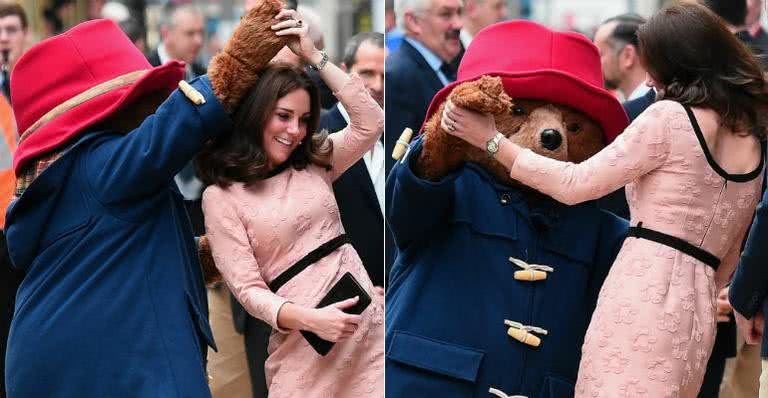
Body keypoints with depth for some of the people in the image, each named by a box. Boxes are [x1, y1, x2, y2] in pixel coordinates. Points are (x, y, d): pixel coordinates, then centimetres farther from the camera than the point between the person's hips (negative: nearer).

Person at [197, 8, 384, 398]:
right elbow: (247, 288, -8)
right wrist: (310, 319, -24)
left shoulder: (313, 164, 13)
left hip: (365, 318, 4)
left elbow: (372, 123, 0)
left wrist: (314, 56, 0)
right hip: (302, 338, -4)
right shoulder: (220, 197, -2)